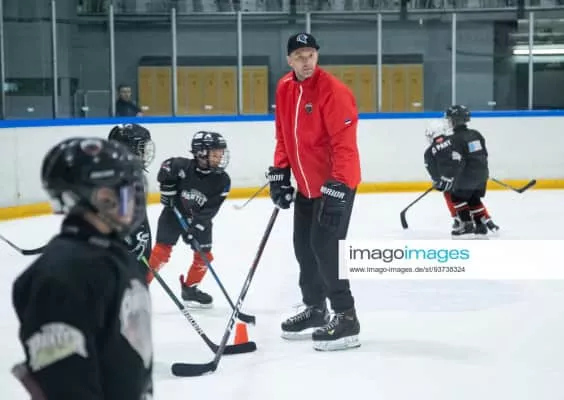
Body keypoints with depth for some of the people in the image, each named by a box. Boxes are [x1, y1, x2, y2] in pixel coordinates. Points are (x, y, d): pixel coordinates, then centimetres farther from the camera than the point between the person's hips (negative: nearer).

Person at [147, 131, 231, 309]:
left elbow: (209, 210, -17)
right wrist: (168, 189, -7)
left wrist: (196, 227, -23)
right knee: (161, 250, -9)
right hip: (174, 213, -3)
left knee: (203, 255, 0)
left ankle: (190, 289, 20)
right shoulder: (183, 167, -24)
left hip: (199, 219, 3)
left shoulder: (222, 180, -17)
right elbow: (166, 168, -4)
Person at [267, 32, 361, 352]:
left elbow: (344, 145, -25)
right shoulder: (284, 88, 3)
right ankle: (315, 309, 31)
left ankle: (346, 319, -6)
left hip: (336, 183, -8)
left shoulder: (334, 92, -21)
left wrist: (337, 189, -29)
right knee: (304, 246, 14)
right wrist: (279, 173, 9)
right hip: (305, 184, 8)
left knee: (325, 246, -14)